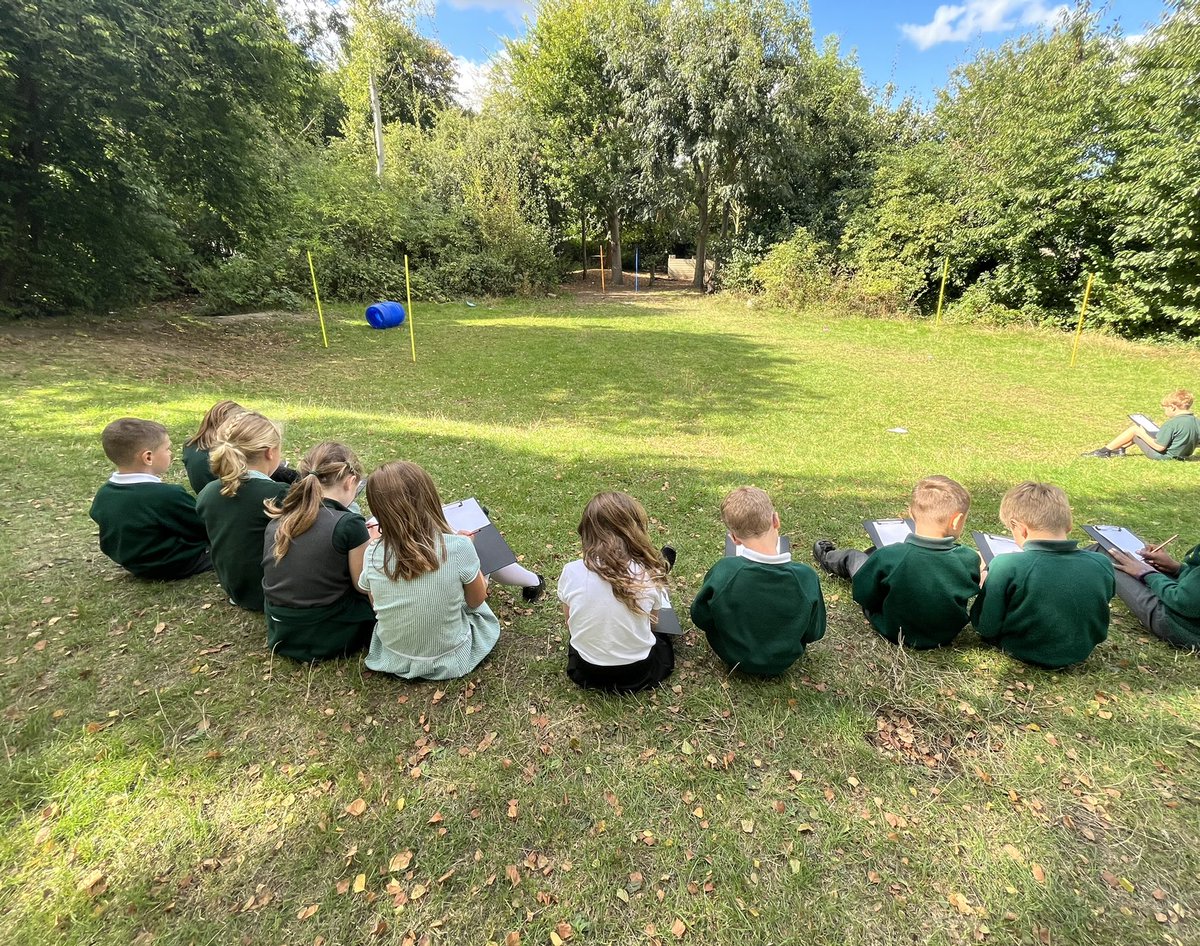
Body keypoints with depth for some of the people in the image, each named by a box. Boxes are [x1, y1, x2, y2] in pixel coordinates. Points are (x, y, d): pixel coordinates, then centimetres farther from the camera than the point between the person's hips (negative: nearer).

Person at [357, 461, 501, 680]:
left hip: (393, 660, 3)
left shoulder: (373, 555, -18)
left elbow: (377, 606, 3)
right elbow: (476, 600, -8)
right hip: (451, 661, -2)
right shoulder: (458, 547, -27)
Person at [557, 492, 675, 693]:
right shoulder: (650, 574, -21)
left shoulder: (572, 571, -19)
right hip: (638, 673, -1)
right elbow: (653, 623, -3)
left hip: (586, 671, 1)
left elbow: (570, 623, -3)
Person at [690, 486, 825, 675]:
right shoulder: (806, 577, -29)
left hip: (732, 657, -1)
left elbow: (700, 619, -14)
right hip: (783, 661, 1)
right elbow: (814, 633, -11)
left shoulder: (723, 572, -32)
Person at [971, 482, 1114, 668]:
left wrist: (985, 578, -5)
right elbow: (1097, 617, 5)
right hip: (1080, 654, 4)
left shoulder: (1007, 566, -29)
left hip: (1023, 653, -4)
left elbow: (986, 628, -19)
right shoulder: (1102, 565, -14)